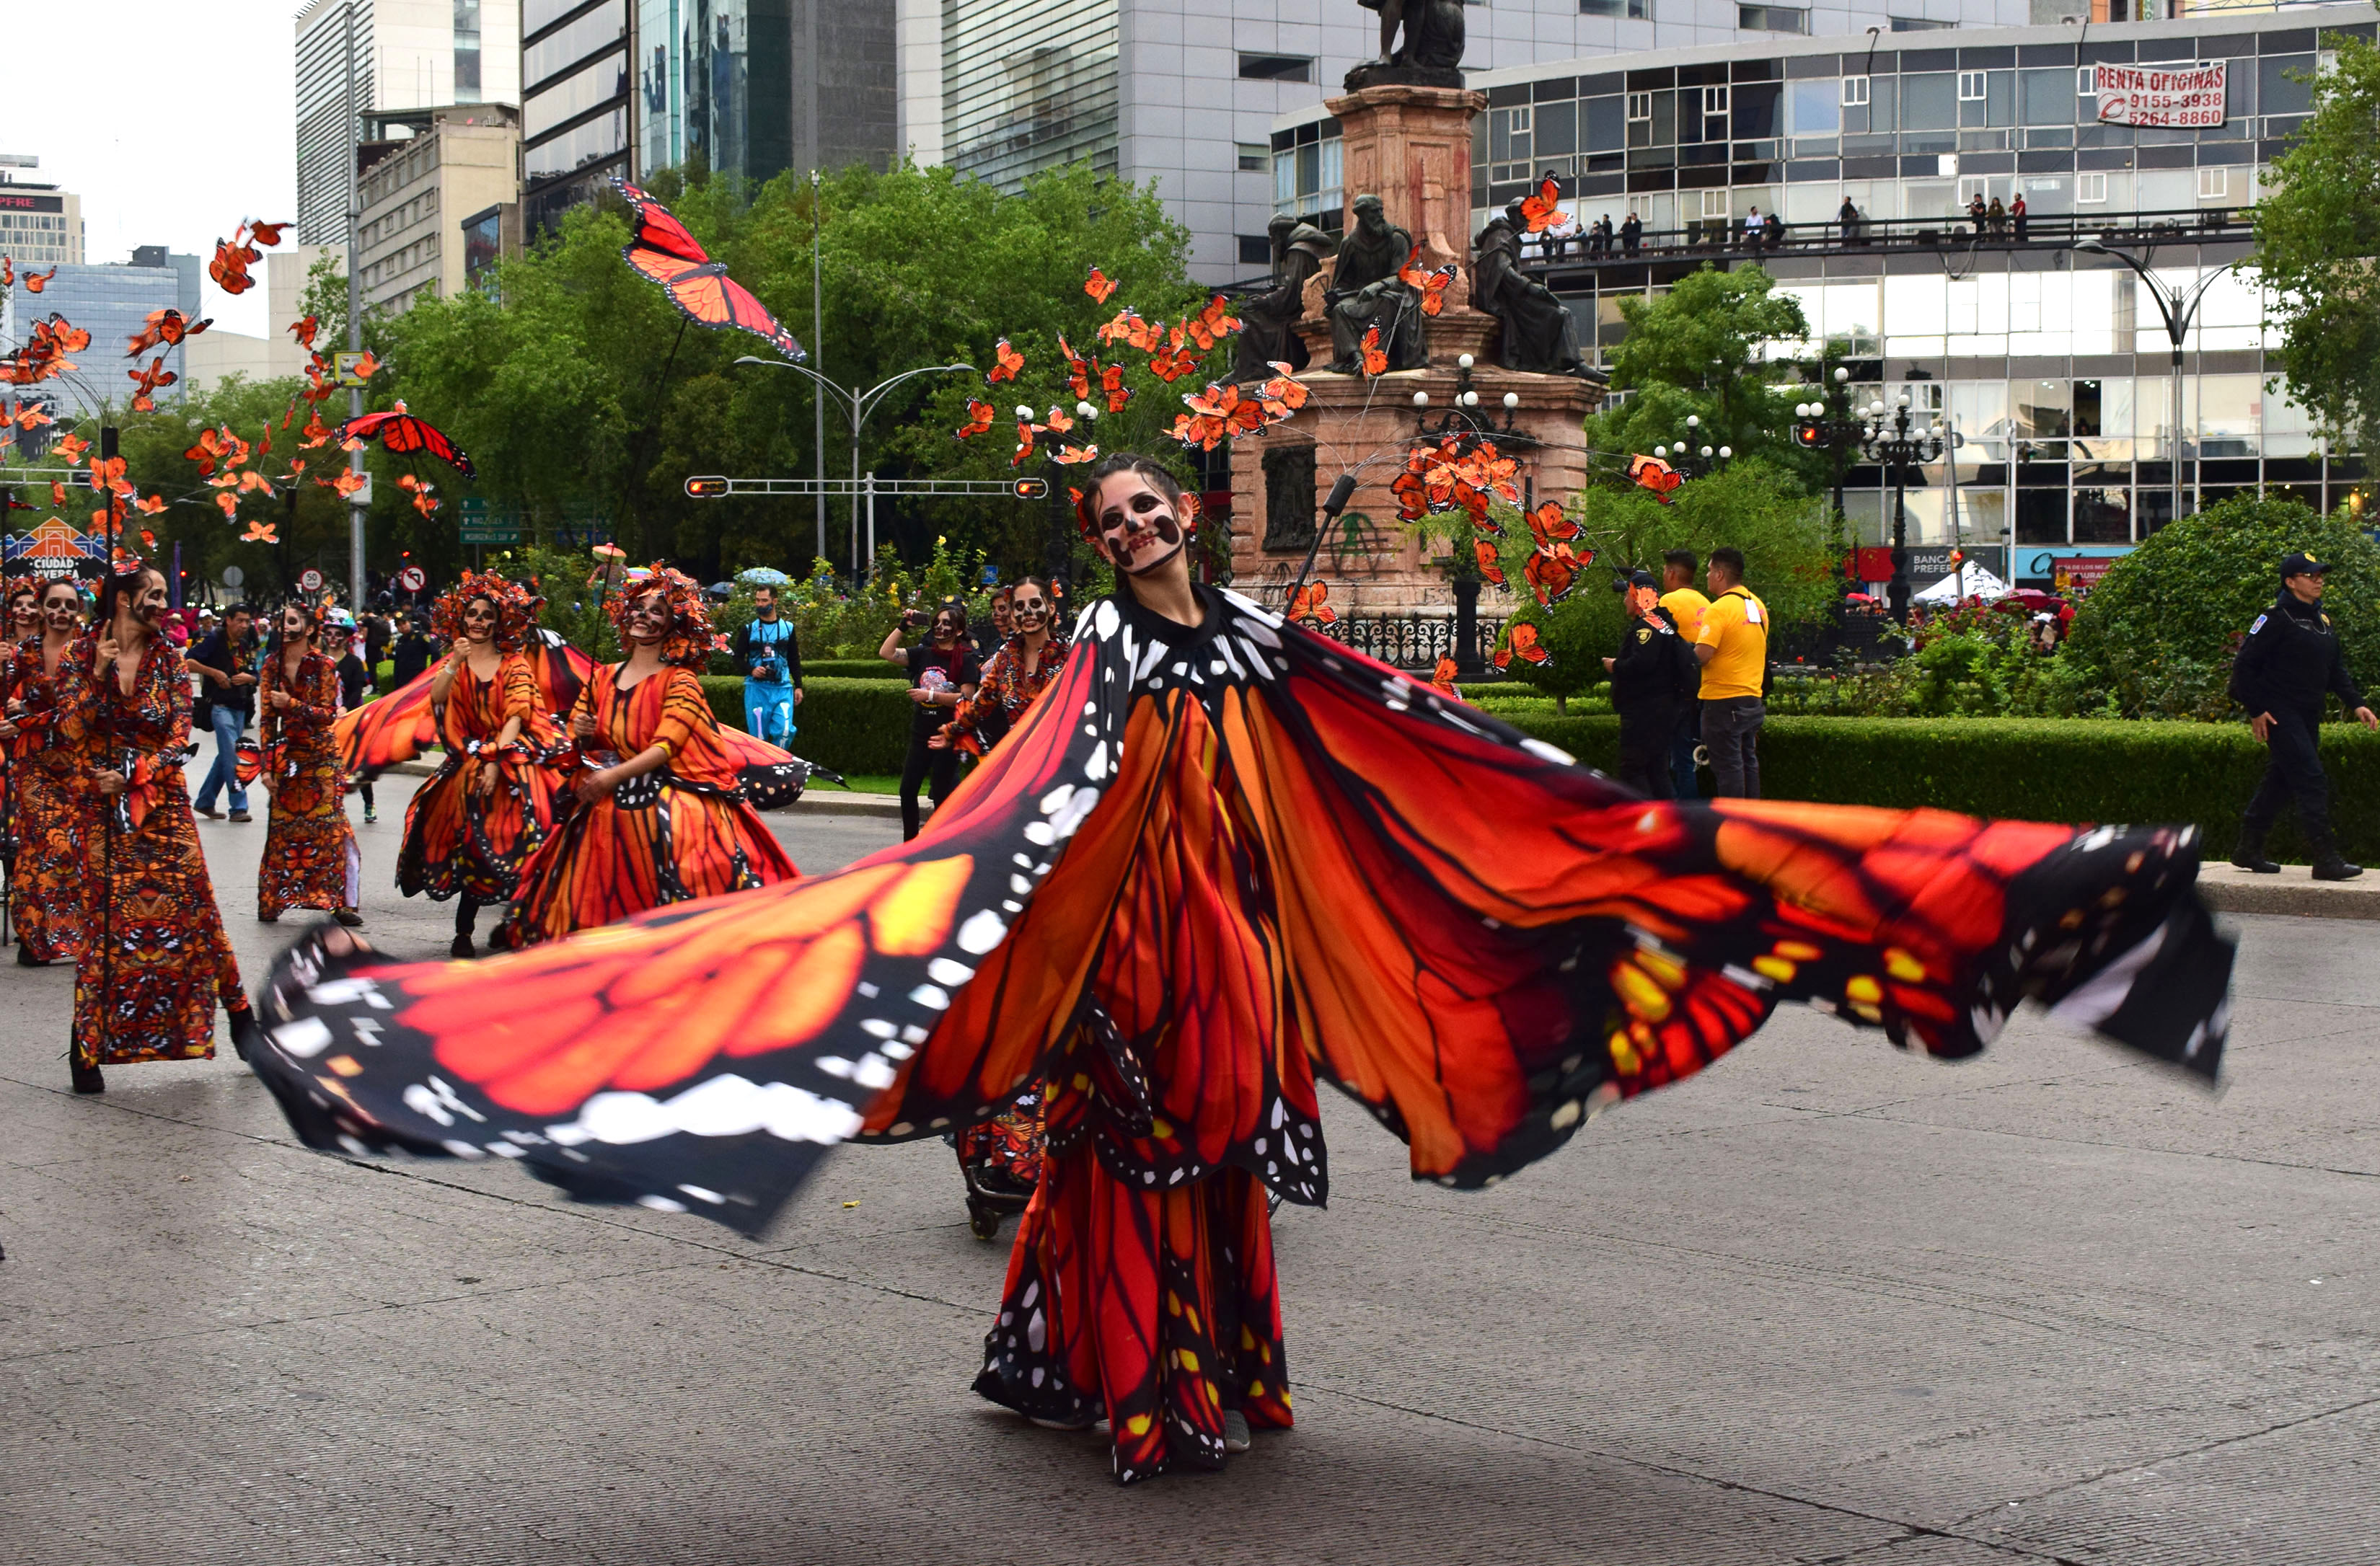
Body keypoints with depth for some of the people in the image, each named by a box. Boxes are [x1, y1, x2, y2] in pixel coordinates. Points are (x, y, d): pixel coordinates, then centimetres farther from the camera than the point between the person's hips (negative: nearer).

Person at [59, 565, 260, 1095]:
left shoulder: (169, 661, 3)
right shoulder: (79, 656, 1)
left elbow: (179, 738, -2)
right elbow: (71, 730, -6)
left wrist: (133, 776, -14)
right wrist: (97, 674, -15)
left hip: (163, 801, 1)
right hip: (103, 809, -1)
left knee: (192, 912, 0)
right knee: (107, 921, -2)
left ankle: (240, 1017, 11)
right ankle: (89, 1045, 6)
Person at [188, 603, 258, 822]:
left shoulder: (247, 646, 14)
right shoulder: (215, 641, -6)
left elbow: (255, 676, 19)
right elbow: (187, 662, -12)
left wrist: (248, 678, -3)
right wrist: (213, 672, -17)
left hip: (240, 707, 7)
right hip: (220, 705, -7)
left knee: (225, 756, 12)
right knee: (232, 755, -16)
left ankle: (205, 802, 24)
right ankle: (239, 807, -18)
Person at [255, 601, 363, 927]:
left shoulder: (324, 665, -7)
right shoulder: (272, 664, 2)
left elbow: (328, 714, -10)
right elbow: (266, 718, 3)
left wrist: (292, 704, -23)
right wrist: (267, 765, -1)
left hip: (322, 758, -3)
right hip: (287, 757, 3)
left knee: (330, 827, -8)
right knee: (283, 829, 4)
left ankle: (343, 902, -7)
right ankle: (272, 902, 13)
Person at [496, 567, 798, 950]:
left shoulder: (681, 682, -2)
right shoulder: (603, 678, 13)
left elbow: (665, 747, -12)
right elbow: (580, 743, 22)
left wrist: (614, 776, -21)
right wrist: (582, 735, -1)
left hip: (670, 805, -5)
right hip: (607, 804, 5)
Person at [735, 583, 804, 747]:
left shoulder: (787, 628, 11)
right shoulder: (749, 629, 6)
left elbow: (794, 660, 16)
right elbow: (738, 658, 7)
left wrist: (798, 686, 9)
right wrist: (751, 670, -13)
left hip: (782, 688, 1)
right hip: (756, 688, -1)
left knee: (785, 730, -14)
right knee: (758, 735, -3)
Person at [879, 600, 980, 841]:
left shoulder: (965, 659, -6)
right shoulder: (924, 654, 8)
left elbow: (966, 698, -14)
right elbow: (886, 653, 2)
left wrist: (931, 695, -17)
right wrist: (903, 626, -4)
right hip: (921, 732, 5)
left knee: (941, 794, 1)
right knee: (908, 789, 4)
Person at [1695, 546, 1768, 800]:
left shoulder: (1720, 609, -16)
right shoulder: (1758, 606, 10)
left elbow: (1702, 655, -23)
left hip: (1723, 700, -8)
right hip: (1753, 697, 8)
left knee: (1727, 765, -3)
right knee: (1748, 762, 14)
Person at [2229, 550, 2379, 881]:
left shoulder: (2323, 622, 16)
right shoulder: (2276, 619, -11)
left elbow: (2336, 671, 22)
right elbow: (2244, 665, -12)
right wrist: (2256, 710, -15)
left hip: (2308, 717, 9)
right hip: (2279, 714, -9)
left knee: (2281, 782, 12)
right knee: (2311, 781, -14)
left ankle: (2249, 851, 23)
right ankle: (2326, 859, -16)